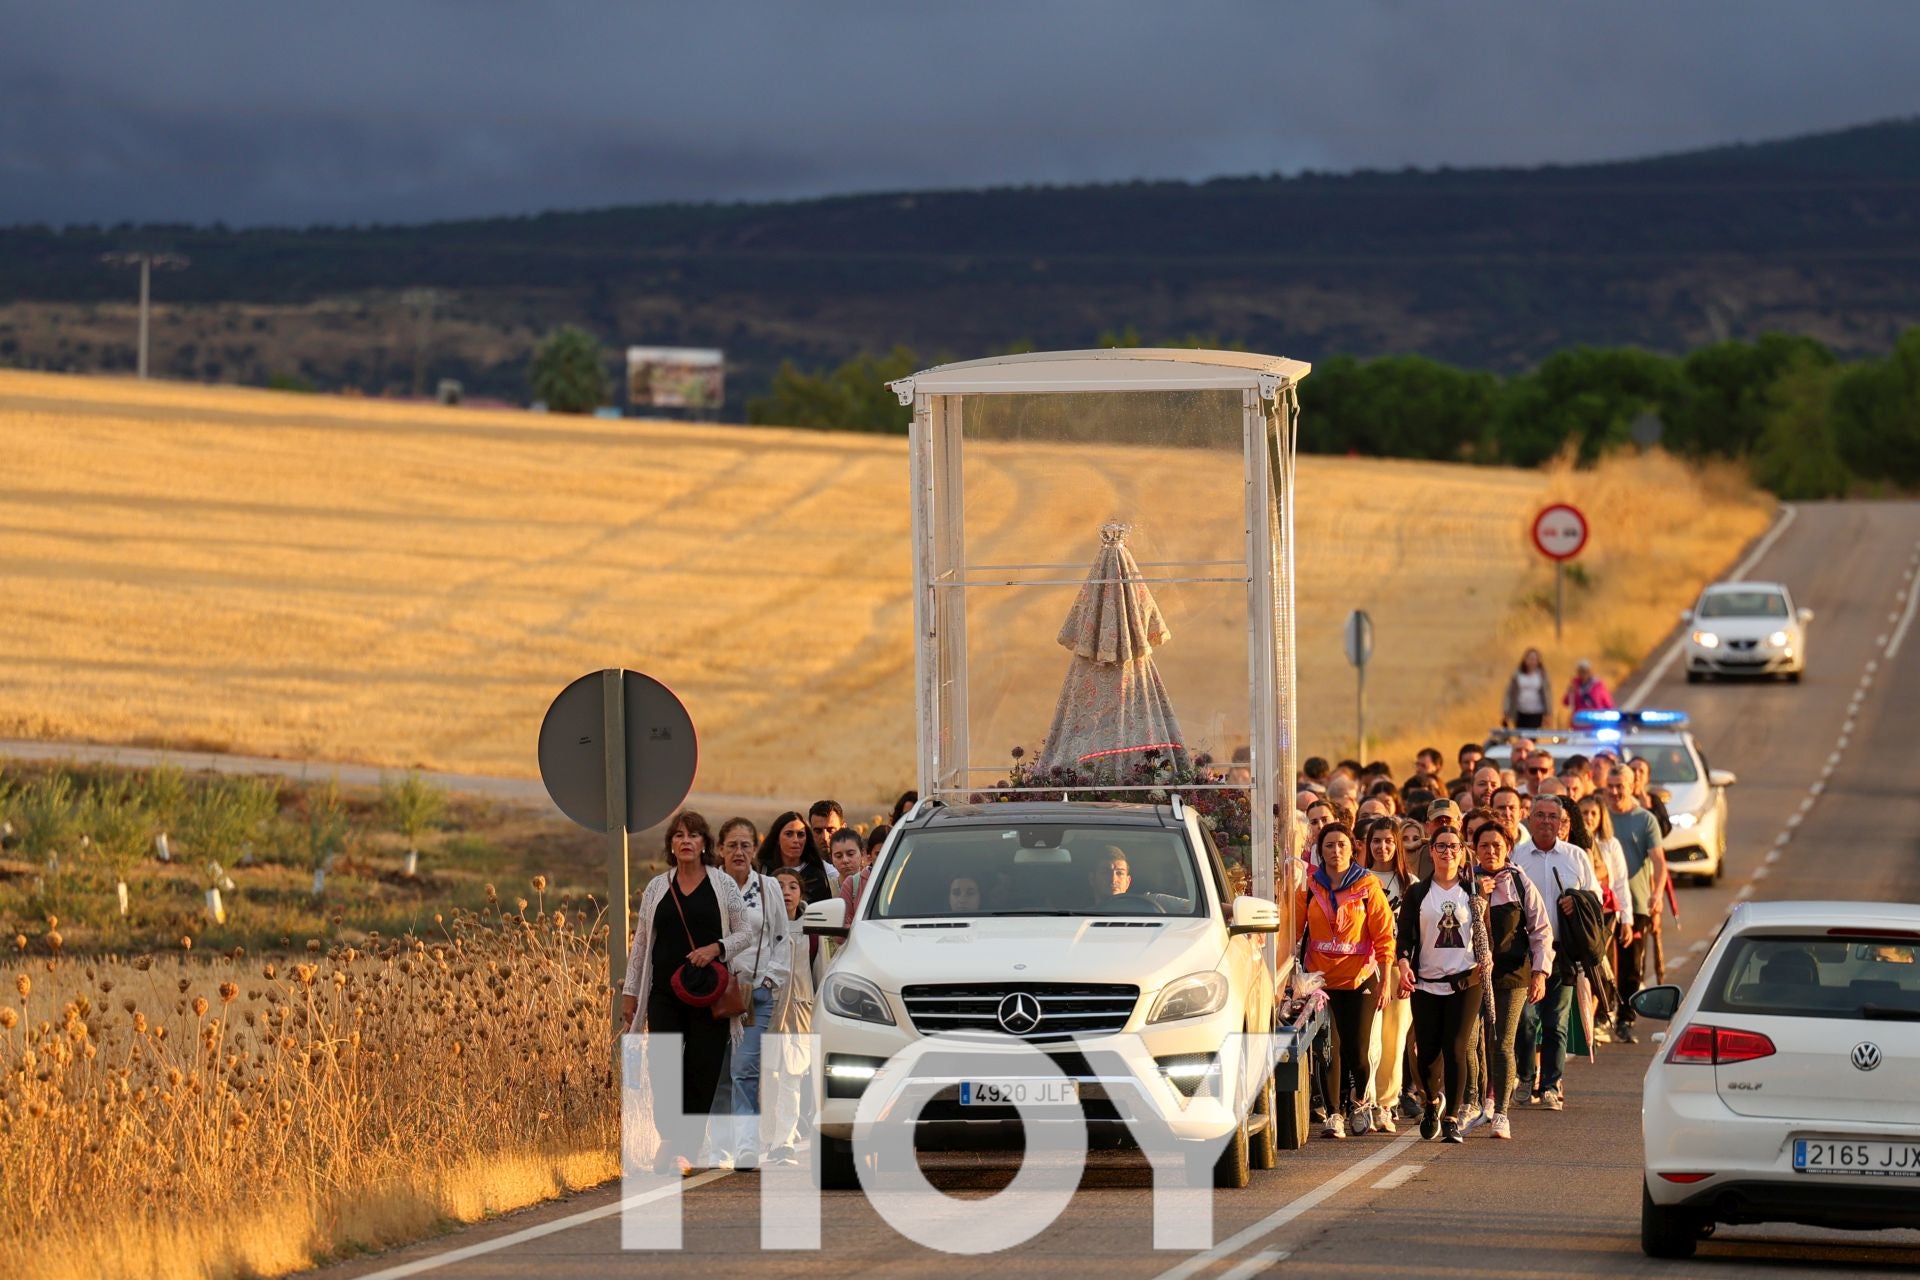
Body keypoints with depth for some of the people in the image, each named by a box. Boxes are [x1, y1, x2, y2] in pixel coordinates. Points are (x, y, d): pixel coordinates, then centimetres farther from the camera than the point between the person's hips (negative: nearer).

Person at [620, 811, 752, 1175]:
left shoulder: (723, 885, 4)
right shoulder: (657, 888, 10)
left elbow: (746, 933, 6)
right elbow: (641, 942, 14)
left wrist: (717, 948, -13)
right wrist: (630, 991, 11)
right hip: (665, 993, 1)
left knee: (702, 1070, -1)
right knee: (661, 1064, -12)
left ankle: (685, 1148, 7)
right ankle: (670, 1138, -2)